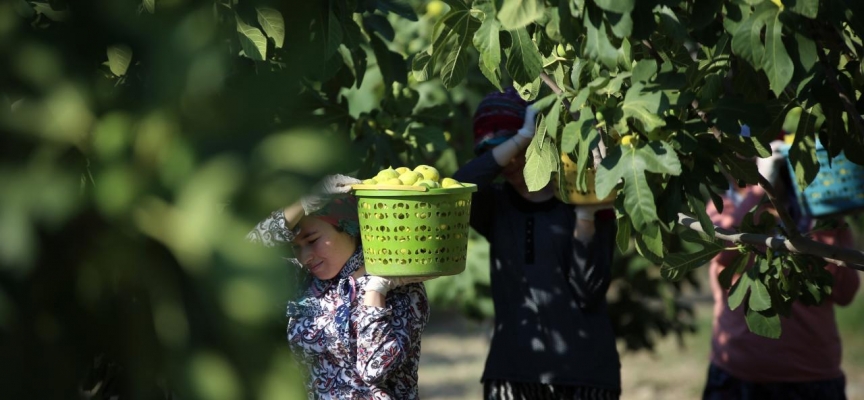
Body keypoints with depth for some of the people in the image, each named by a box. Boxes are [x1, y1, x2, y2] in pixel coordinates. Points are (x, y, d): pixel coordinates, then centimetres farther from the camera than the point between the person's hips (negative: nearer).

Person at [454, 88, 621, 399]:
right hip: (512, 369, 3)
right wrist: (520, 138, -16)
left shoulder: (580, 201, 1)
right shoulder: (497, 207, 10)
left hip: (582, 373, -3)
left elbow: (587, 292, -8)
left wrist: (585, 217, -17)